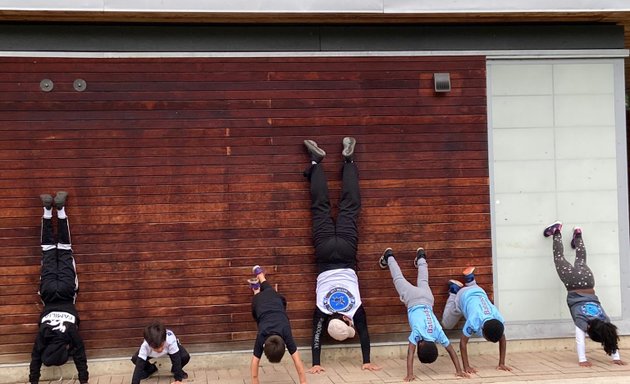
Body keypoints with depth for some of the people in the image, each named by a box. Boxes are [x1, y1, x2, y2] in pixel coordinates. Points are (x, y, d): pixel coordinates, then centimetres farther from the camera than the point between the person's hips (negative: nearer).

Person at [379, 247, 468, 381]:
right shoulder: (417, 331, -37)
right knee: (399, 280, 22)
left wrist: (459, 370, -31)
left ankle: (421, 258, 56)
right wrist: (409, 374, -48)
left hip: (426, 298, 2)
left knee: (423, 283, 32)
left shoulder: (438, 332, -30)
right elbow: (410, 353, -40)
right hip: (413, 299, -2)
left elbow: (451, 351, -26)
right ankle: (389, 257, 44)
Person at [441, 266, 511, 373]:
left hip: (479, 293, 3)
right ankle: (454, 291, 25)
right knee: (447, 324, 18)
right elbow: (463, 342, -36)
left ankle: (469, 279, 43)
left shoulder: (499, 319, -38)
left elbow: (502, 340, -22)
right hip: (463, 296, -2)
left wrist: (502, 364, -25)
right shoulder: (474, 321, -46)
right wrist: (466, 367, -41)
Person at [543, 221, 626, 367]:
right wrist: (582, 360, -39)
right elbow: (579, 339, -34)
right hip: (574, 285, -3)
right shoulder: (582, 319, -31)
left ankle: (578, 235, 50)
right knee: (559, 258, 18)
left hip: (586, 281, 3)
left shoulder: (603, 320, -22)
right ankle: (557, 231, 32)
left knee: (580, 261, 30)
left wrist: (616, 358, -21)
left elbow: (611, 337, -17)